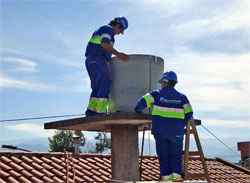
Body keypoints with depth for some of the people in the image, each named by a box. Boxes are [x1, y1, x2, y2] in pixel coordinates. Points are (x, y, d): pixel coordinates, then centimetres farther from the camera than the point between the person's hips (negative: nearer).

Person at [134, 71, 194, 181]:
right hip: (176, 131, 1)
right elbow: (189, 114, 3)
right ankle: (176, 172, 6)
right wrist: (182, 124, 16)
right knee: (175, 153, 14)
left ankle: (166, 174, 8)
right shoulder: (181, 97, 6)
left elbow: (143, 102, -10)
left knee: (163, 153, 9)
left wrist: (138, 111, 8)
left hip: (160, 130, -1)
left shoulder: (157, 94, -1)